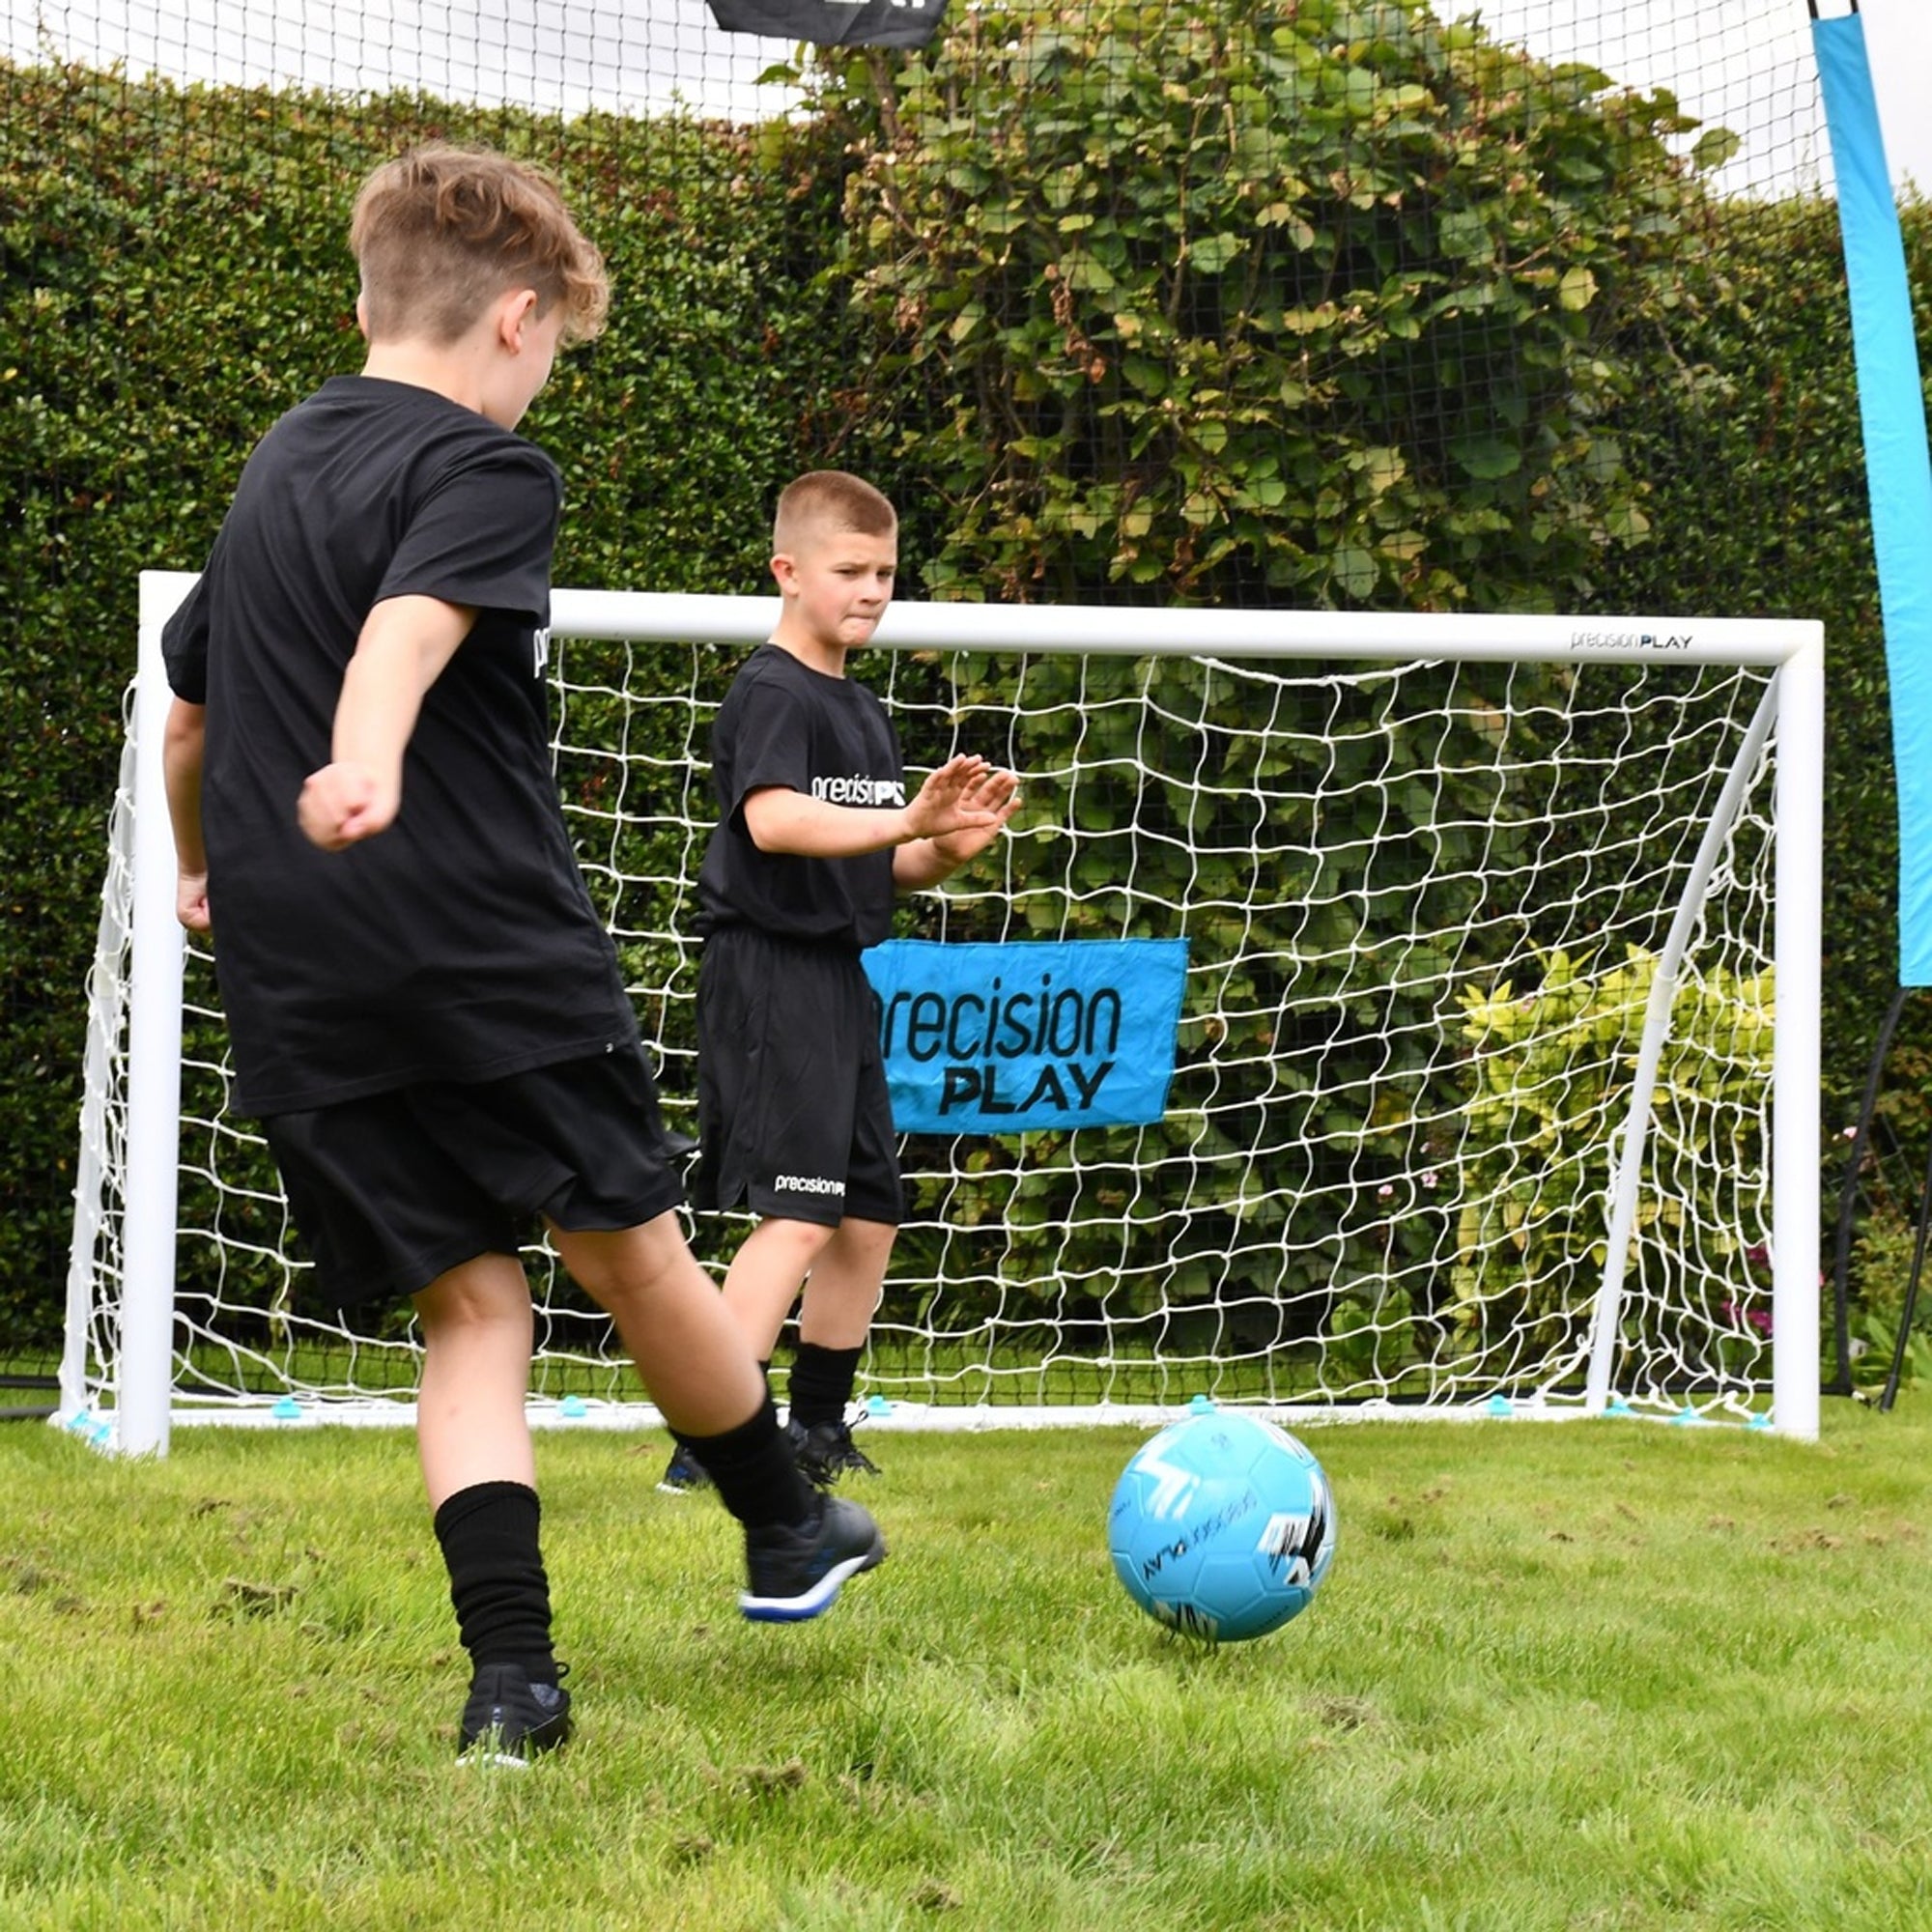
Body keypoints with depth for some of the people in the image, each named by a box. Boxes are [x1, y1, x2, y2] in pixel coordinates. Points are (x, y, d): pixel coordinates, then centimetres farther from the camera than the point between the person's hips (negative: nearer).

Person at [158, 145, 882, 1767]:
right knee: (635, 1254, 11)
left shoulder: (272, 473, 18)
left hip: (300, 994, 6)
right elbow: (406, 628, -28)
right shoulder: (484, 469, -6)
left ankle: (510, 1672, -6)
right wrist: (366, 763, -46)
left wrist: (205, 870, 45)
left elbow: (184, 715, 28)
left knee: (470, 1304, 7)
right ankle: (788, 1535, 30)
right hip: (495, 959, -6)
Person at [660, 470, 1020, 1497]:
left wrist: (943, 850, 1)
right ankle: (705, 1446, -19)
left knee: (870, 1215, 13)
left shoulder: (863, 711, 18)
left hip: (839, 978, 10)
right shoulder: (769, 692, -11)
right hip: (769, 972, -9)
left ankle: (816, 1433, 24)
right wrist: (904, 823, -41)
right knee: (801, 1213, -17)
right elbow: (773, 819, -29)